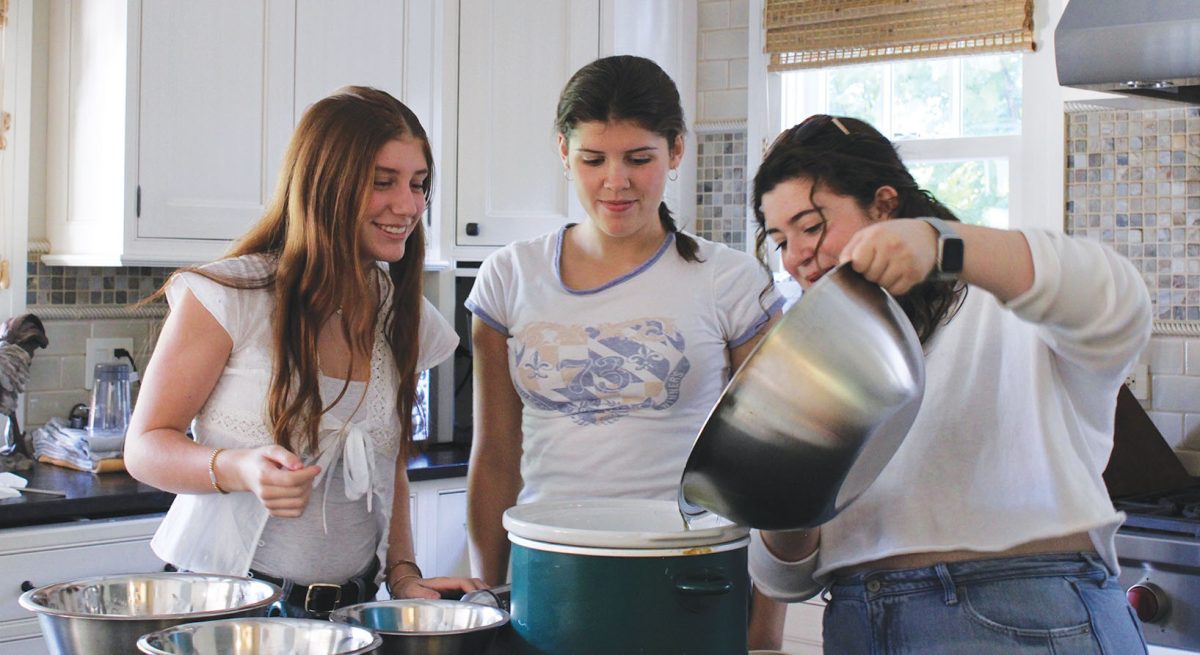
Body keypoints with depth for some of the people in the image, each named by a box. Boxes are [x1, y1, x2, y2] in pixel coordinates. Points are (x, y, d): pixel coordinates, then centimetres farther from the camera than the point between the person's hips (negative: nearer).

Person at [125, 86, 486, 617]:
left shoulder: (405, 320, 9)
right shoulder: (231, 296, -8)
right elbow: (145, 448, -5)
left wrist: (403, 573, 3)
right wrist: (239, 470, -23)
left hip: (349, 609, 5)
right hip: (225, 605, -5)